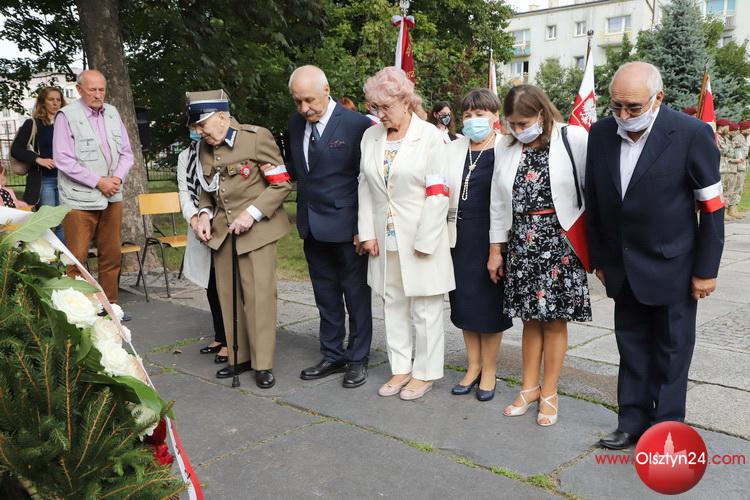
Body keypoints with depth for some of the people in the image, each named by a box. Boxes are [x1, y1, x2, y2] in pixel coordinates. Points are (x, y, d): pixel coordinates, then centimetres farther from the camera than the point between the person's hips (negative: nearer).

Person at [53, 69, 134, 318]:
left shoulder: (112, 113, 8)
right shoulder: (67, 116, -7)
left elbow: (126, 152, 12)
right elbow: (63, 159, -12)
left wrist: (118, 177, -6)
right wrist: (98, 182, -14)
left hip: (112, 198, 5)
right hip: (80, 200, -5)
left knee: (111, 256, 11)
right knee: (76, 258, -5)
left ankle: (109, 304, 23)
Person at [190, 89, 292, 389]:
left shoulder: (257, 137, -10)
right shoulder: (205, 147, 8)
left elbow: (282, 184, -9)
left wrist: (252, 212, -18)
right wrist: (204, 214, 1)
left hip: (256, 229, -6)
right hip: (221, 231, 6)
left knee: (259, 295, -6)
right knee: (228, 296, 7)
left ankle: (263, 364, 6)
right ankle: (240, 356, 20)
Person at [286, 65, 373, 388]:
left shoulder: (356, 125, -13)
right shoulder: (296, 123, 7)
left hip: (346, 225, -6)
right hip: (312, 225, 6)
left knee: (356, 295, 7)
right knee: (325, 296, 16)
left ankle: (357, 359, 22)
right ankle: (332, 356, 29)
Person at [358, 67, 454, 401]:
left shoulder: (429, 136, -8)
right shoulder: (371, 136, 6)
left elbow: (437, 194, -11)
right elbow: (365, 187, 9)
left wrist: (424, 242, -15)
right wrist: (368, 233, 1)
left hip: (420, 239, -5)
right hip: (384, 239, 5)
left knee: (424, 309, 4)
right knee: (393, 304, 13)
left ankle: (424, 373, 18)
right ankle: (401, 368, 27)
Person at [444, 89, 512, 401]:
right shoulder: (453, 149, 6)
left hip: (491, 238, -4)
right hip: (460, 237, 4)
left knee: (490, 305, 6)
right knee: (465, 303, 12)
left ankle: (489, 370, 22)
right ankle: (473, 366, 28)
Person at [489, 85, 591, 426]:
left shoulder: (573, 139, -8)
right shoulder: (505, 148, 5)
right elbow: (498, 203, 10)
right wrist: (495, 250, 11)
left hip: (560, 239, -3)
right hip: (521, 242, 4)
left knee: (555, 319, 5)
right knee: (531, 318, 11)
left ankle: (549, 393, 19)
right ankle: (529, 387, 26)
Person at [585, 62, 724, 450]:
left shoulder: (692, 134, -15)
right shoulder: (601, 133, -3)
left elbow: (712, 207, -10)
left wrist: (706, 270, -8)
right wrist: (599, 259, 8)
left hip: (671, 267, -4)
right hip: (623, 267, 4)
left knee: (671, 353, 9)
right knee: (632, 349, 14)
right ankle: (633, 423, 26)